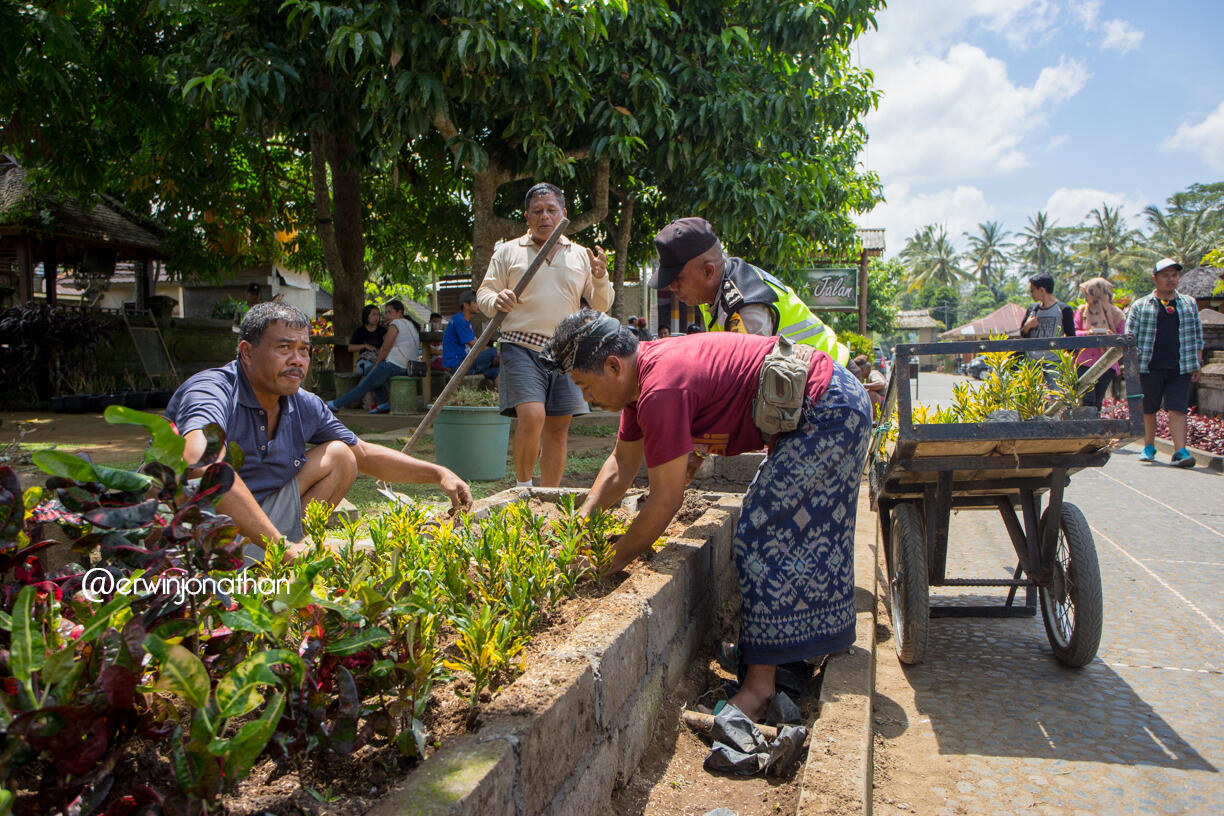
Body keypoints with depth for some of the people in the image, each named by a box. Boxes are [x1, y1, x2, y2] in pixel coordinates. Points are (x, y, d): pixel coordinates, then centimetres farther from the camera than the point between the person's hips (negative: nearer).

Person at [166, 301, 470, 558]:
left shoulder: (303, 406, 0)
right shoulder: (212, 390, -23)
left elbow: (364, 454, 15)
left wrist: (438, 474, 5)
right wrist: (280, 545, -50)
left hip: (257, 526, 7)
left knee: (338, 457, 3)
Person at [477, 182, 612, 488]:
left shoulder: (580, 255, 15)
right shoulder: (508, 251, 10)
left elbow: (602, 305, 14)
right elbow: (483, 293, 8)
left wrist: (600, 278, -7)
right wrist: (496, 301, -15)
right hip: (522, 347, -3)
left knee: (558, 427, 4)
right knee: (531, 416, -20)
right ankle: (522, 489, -1)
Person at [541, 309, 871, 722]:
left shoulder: (661, 389, -26)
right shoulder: (642, 372, 5)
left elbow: (666, 500, -21)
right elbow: (622, 464, 17)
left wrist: (612, 562, -9)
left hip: (828, 413, -10)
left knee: (763, 532, -9)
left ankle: (760, 685, -1)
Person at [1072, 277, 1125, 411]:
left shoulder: (1116, 314, 4)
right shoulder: (1082, 311, 8)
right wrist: (1087, 333, -19)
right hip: (1084, 363, 0)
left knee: (1097, 402, 0)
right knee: (1088, 400, -12)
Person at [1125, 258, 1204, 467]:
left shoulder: (1189, 304, 14)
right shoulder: (1140, 306, 6)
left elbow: (1197, 336, 17)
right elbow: (1130, 338, 4)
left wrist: (1197, 363, 11)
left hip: (1180, 368, 1)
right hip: (1149, 367, -1)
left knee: (1178, 409, -7)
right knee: (1148, 409, 7)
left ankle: (1180, 451, -11)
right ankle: (1149, 447, 23)